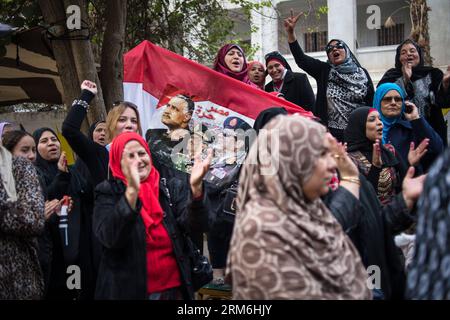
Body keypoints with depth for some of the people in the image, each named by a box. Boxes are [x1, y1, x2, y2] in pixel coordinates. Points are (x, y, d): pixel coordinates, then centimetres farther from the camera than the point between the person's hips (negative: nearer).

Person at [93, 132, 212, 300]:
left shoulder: (170, 187, 3)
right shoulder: (108, 192, -4)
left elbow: (196, 225, -10)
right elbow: (110, 238, -21)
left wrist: (196, 187, -26)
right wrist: (132, 191, -32)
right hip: (128, 291, -3)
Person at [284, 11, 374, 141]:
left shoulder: (362, 74, 6)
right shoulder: (324, 71, 6)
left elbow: (372, 103, 7)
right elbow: (300, 58, -5)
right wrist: (290, 32, -17)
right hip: (331, 133, 0)